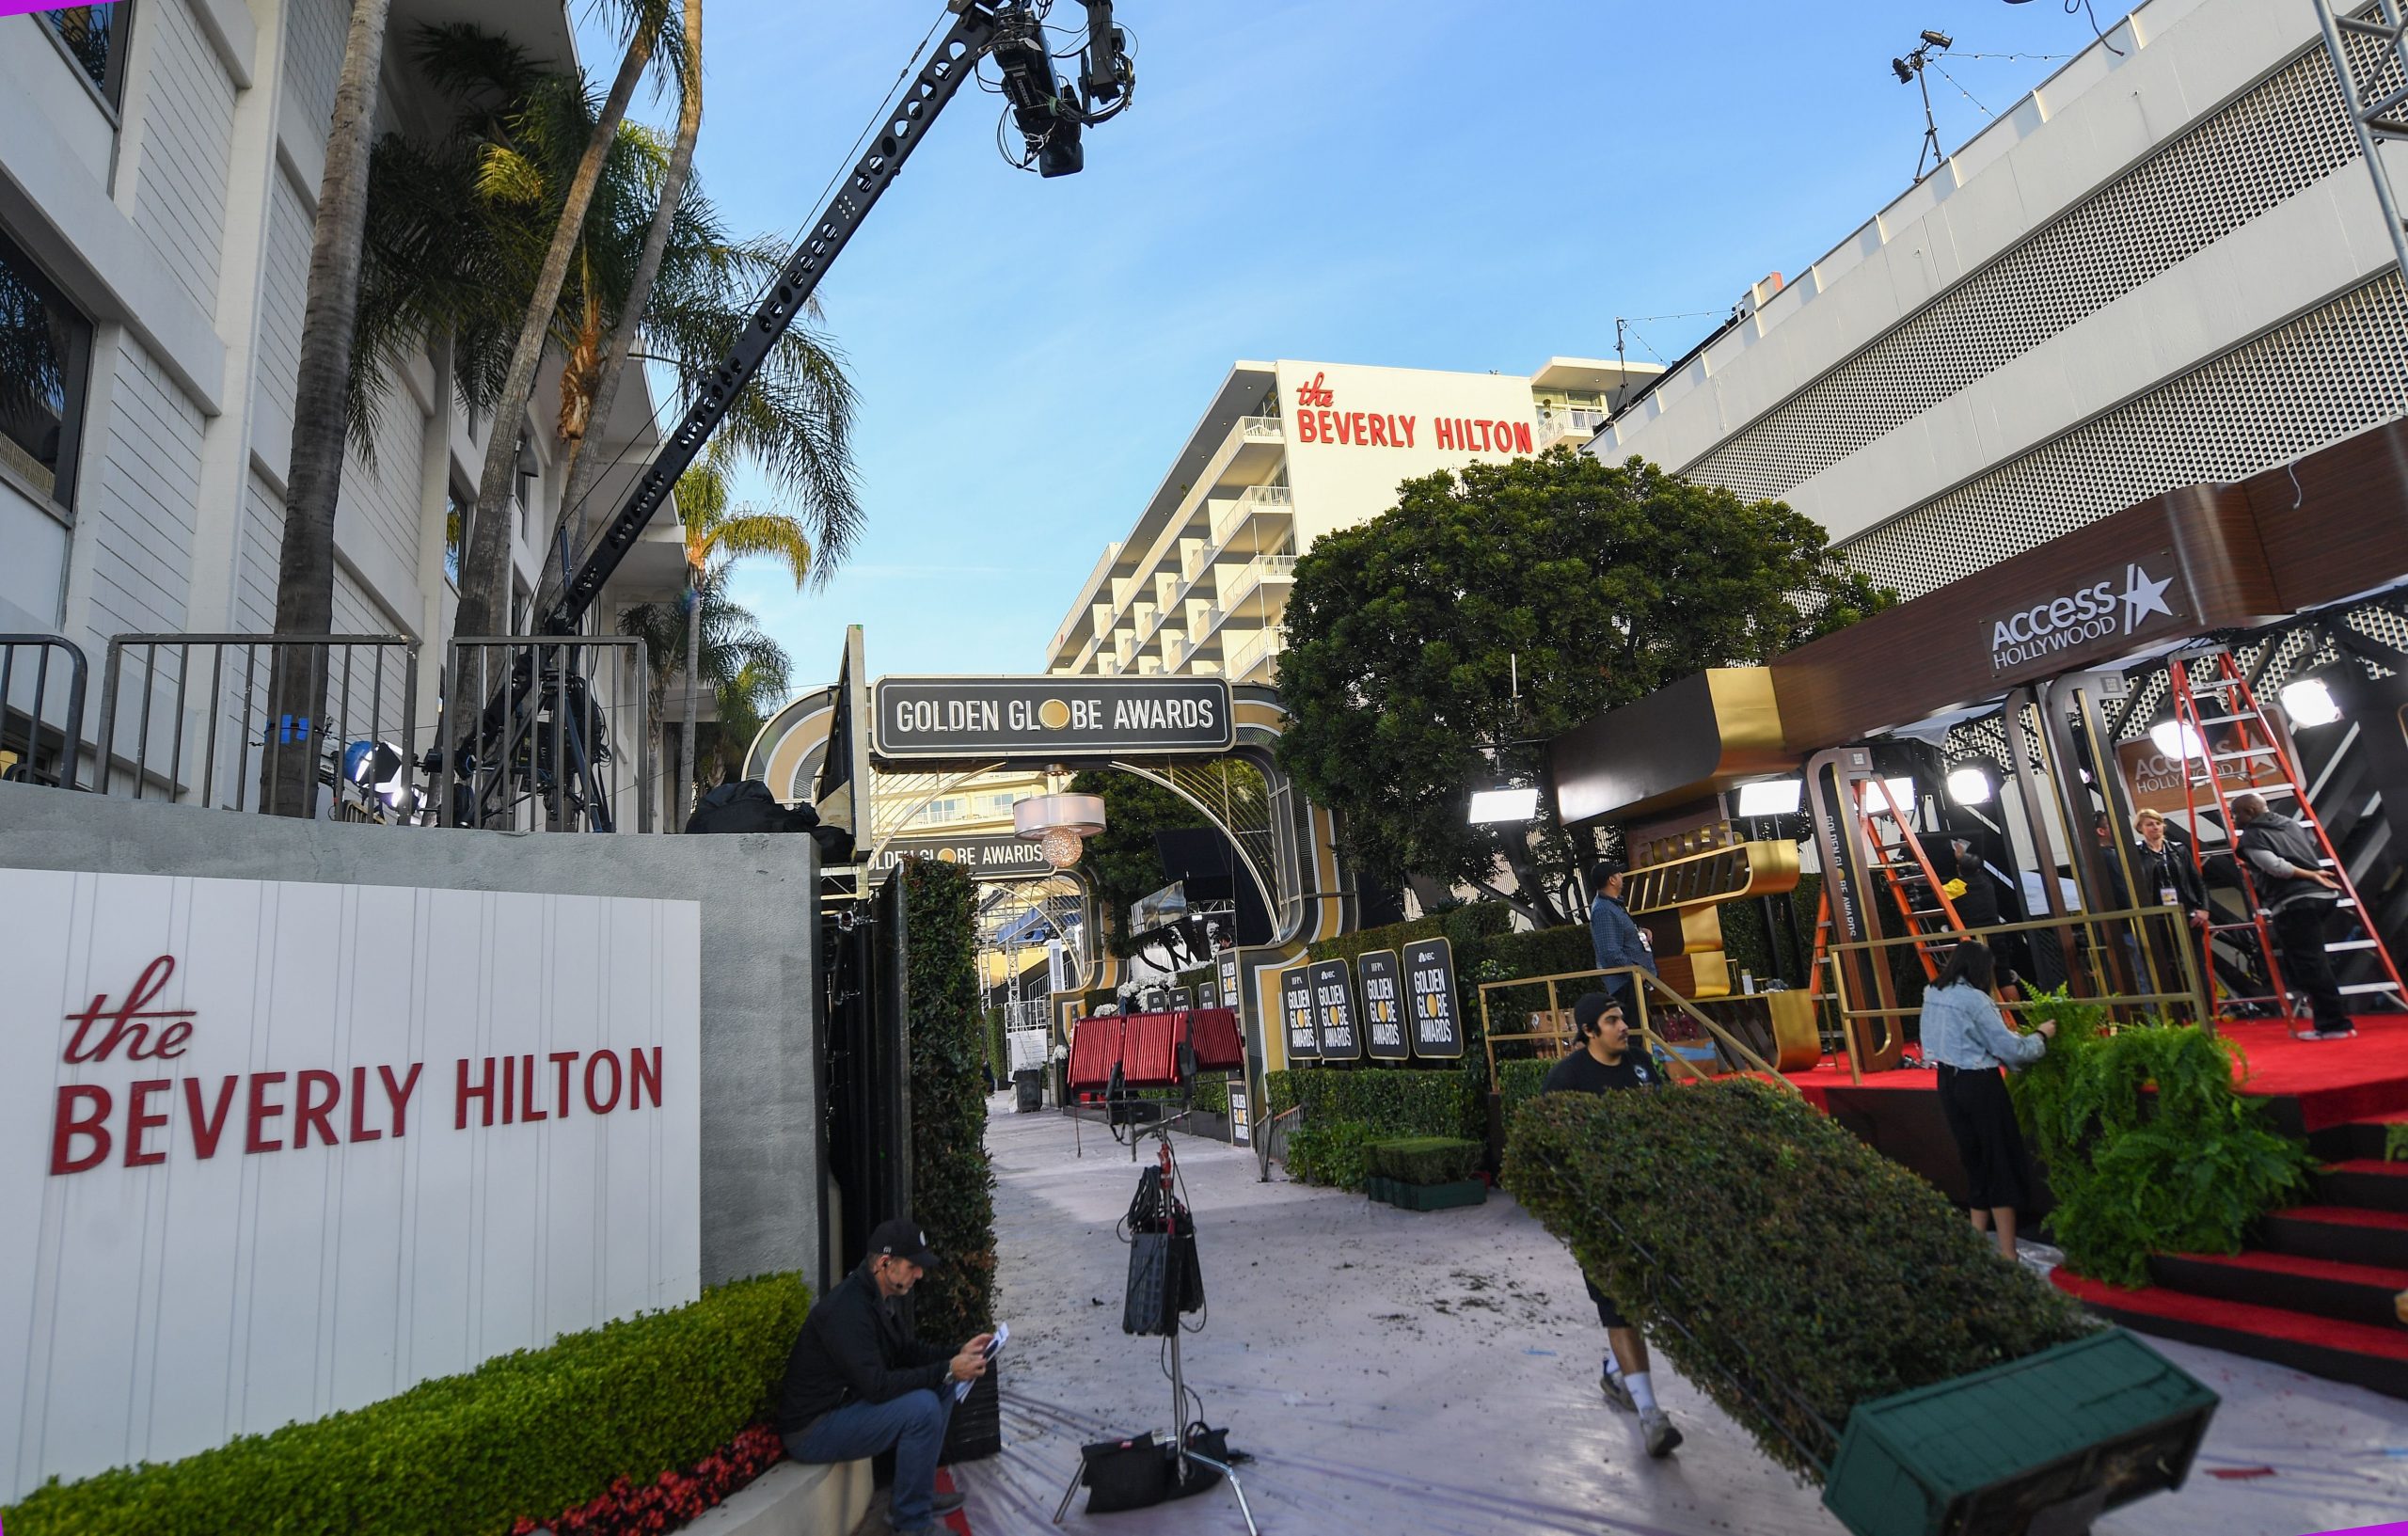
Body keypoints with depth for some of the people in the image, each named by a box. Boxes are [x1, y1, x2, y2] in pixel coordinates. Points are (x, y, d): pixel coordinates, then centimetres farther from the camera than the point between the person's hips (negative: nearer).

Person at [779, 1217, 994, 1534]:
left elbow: (906, 1351, 13)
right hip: (812, 1430, -10)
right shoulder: (847, 1309, -28)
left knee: (940, 1386, 6)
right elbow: (877, 1385, -31)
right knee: (922, 1407, -25)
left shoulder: (884, 1296, 3)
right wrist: (948, 1371, -26)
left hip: (850, 1400, 10)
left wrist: (958, 1354, -3)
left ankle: (919, 1493, 14)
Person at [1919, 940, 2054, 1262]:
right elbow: (2010, 1049, -13)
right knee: (2001, 1162, 3)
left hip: (1948, 1081, 7)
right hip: (1979, 1085, -7)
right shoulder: (1974, 999, -17)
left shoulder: (1932, 996, 6)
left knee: (1974, 1157, 18)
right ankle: (2008, 1254, 6)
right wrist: (2041, 1036, 5)